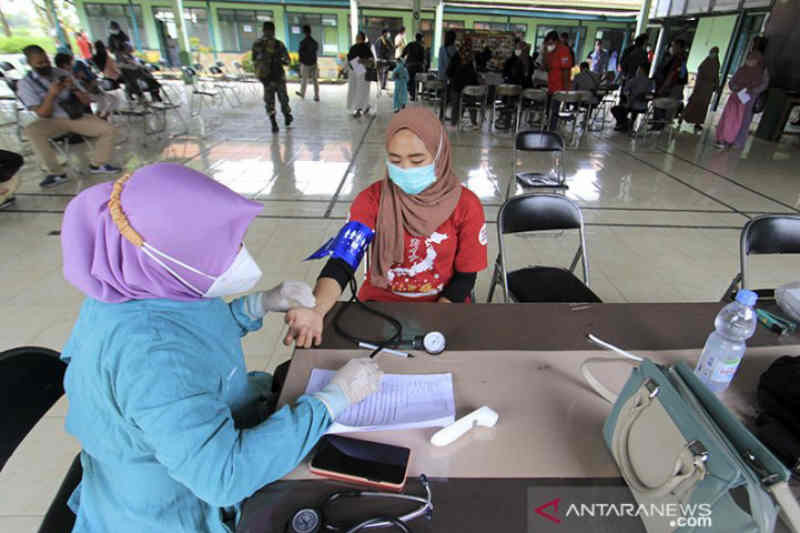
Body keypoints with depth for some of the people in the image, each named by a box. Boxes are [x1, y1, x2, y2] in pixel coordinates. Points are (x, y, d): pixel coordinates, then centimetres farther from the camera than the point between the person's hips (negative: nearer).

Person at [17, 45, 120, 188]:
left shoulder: (62, 73, 3)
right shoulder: (25, 84, -5)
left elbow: (87, 101, 3)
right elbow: (44, 114, -12)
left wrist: (74, 88, -17)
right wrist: (52, 94, -25)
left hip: (77, 117, 2)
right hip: (53, 121, -2)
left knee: (108, 129, -19)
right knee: (31, 131, -33)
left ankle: (98, 164, 0)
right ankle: (56, 172, -21)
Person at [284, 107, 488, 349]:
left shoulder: (466, 206, -13)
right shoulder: (372, 199, -12)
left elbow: (465, 276, -5)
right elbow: (342, 262, -21)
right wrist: (315, 311, -40)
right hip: (378, 303, 1)